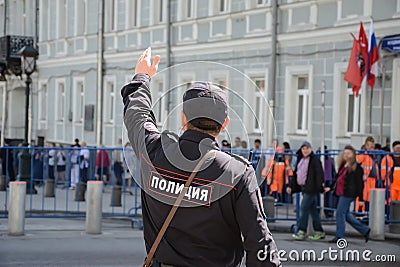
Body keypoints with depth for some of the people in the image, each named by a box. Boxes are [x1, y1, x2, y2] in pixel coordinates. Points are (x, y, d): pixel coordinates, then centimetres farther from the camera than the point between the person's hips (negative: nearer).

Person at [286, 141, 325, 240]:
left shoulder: (315, 160, -8)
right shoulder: (300, 160, 17)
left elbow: (319, 174, -15)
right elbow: (295, 174, 21)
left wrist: (320, 187, -23)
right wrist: (291, 186, 14)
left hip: (311, 189, -8)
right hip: (303, 188, 8)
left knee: (304, 208, -11)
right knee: (313, 210, 11)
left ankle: (301, 232, -9)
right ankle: (319, 232, 17)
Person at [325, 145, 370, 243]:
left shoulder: (356, 167, -9)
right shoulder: (343, 165, 15)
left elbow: (359, 183, -10)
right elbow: (339, 179, 22)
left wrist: (360, 198, -12)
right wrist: (330, 188, 12)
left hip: (348, 194, -9)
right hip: (341, 193, 9)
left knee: (340, 213, -7)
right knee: (346, 214, 12)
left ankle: (339, 237, 1)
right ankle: (365, 230, 22)